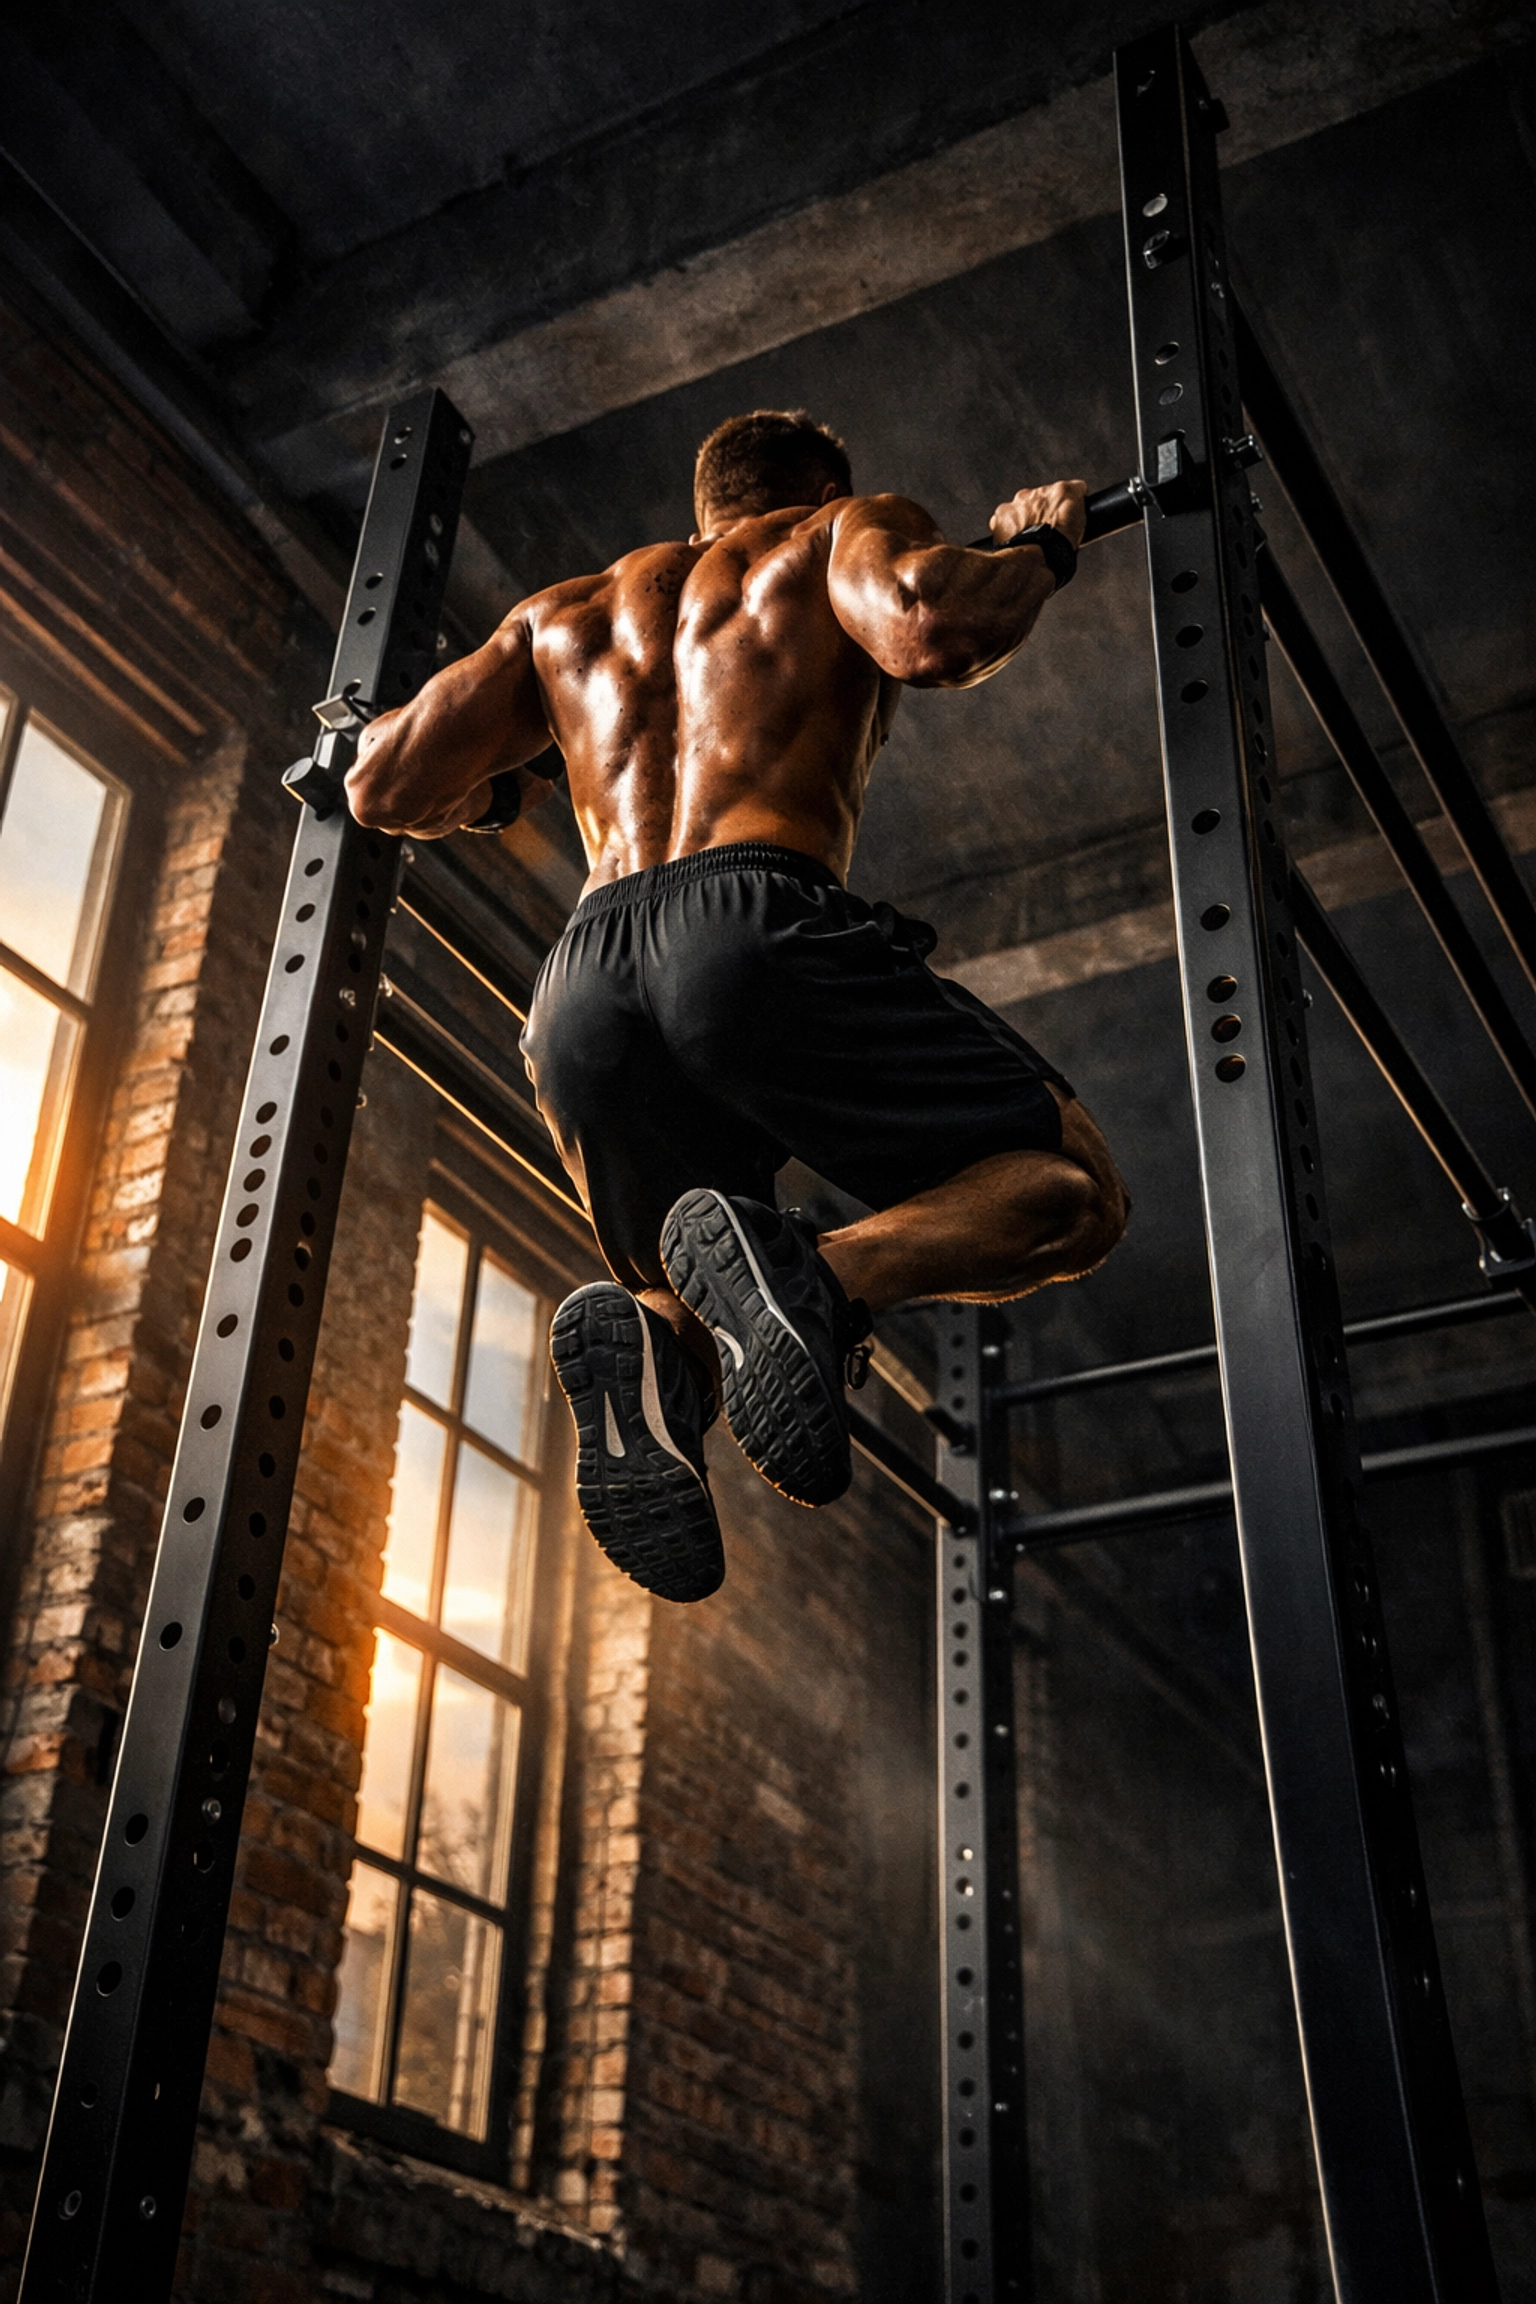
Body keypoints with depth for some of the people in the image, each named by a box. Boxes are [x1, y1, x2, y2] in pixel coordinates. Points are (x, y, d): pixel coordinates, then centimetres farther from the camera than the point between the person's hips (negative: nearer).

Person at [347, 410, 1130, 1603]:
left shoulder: (568, 611, 32)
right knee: (1074, 1190, 9)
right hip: (758, 922, -5)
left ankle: (646, 1338, -14)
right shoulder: (846, 531, 20)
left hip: (582, 986, 5)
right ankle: (824, 1275, -21)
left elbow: (385, 786, 26)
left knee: (704, 1317, 25)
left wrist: (505, 791, 47)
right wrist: (1037, 548, 16)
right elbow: (928, 625, -5)